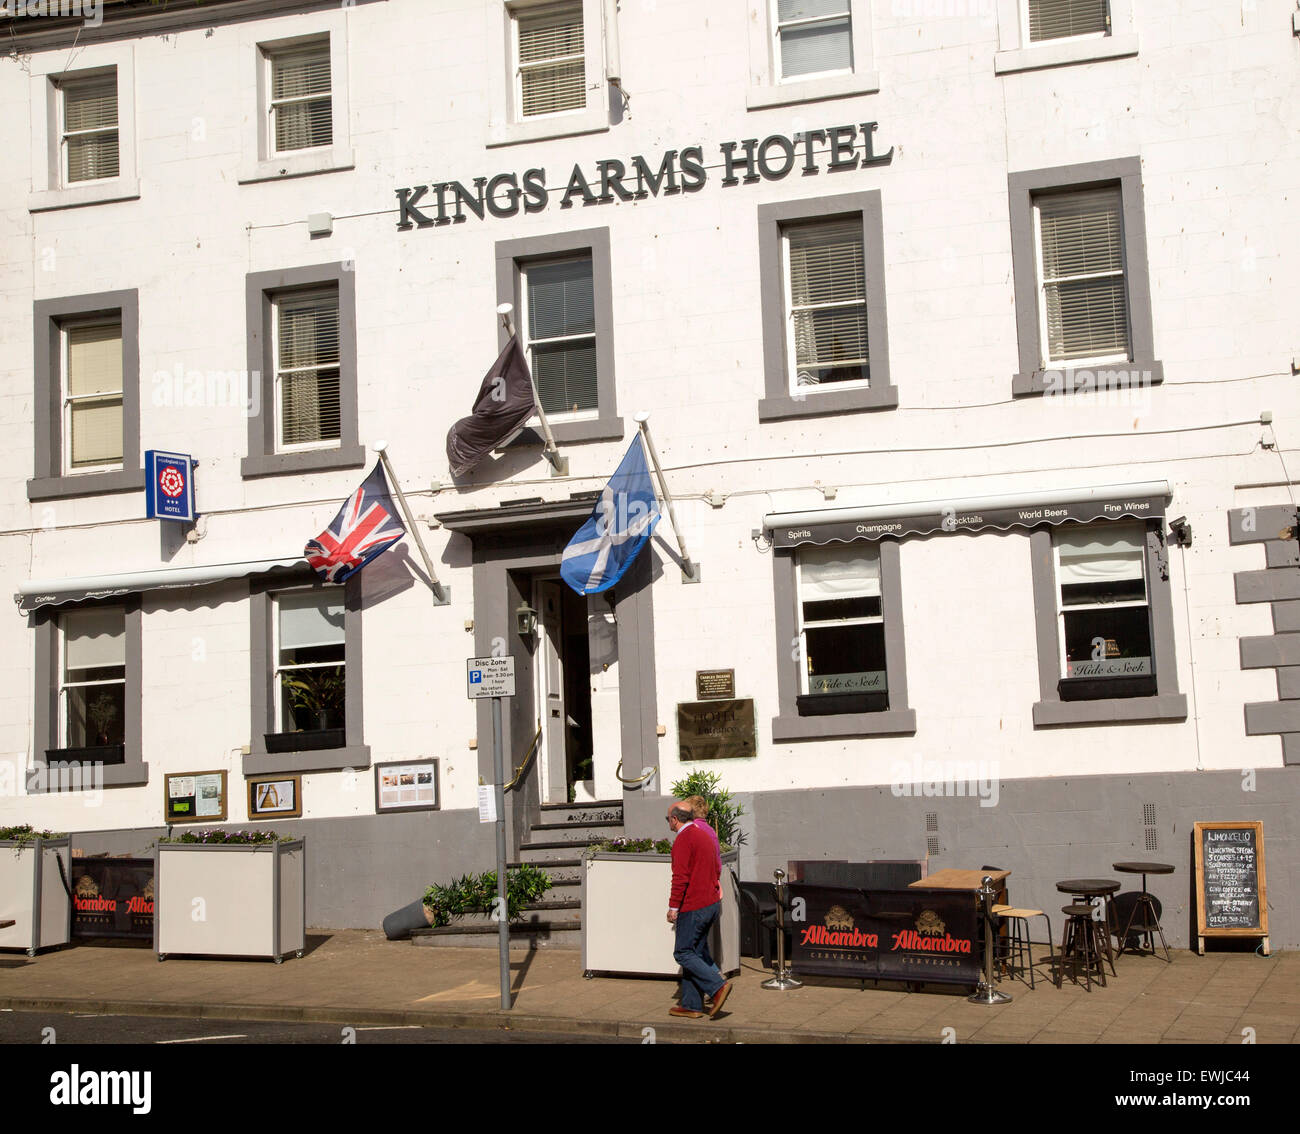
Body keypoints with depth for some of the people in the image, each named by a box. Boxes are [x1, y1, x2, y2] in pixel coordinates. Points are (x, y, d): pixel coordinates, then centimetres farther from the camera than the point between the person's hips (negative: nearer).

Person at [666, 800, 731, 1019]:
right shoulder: (704, 835, 15)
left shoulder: (683, 839, -14)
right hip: (711, 903, 9)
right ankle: (691, 1005, 12)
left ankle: (718, 986, -12)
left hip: (693, 908, -9)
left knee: (683, 954, -1)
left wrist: (673, 907, -16)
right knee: (695, 953, 12)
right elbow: (717, 869, 22)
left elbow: (681, 877, -20)